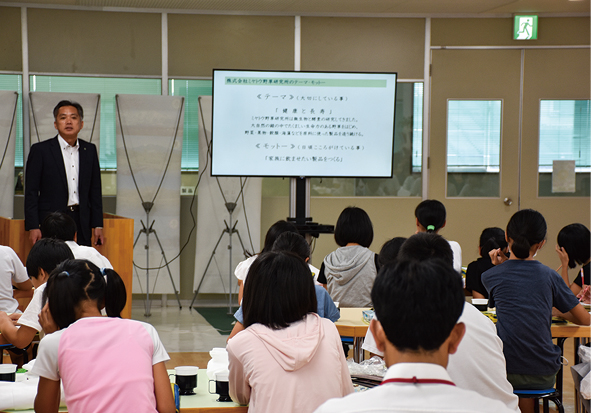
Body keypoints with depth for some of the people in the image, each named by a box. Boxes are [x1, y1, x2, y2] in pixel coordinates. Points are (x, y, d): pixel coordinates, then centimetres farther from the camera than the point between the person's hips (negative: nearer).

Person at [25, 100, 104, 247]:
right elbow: (31, 192, -1)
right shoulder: (40, 150, 1)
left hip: (82, 223, 3)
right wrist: (33, 227, -9)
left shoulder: (90, 150, 12)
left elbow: (95, 191, 15)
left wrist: (97, 225, 10)